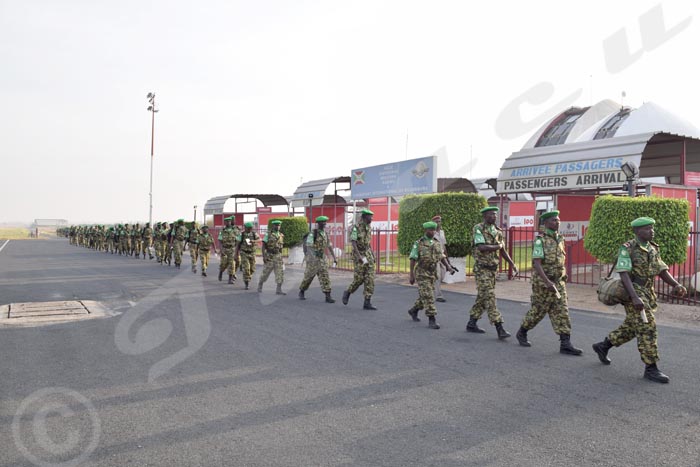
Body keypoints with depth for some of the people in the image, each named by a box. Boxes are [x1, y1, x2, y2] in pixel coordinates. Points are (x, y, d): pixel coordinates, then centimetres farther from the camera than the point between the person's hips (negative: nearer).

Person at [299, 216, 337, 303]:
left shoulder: (325, 234, 9)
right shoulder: (312, 234, -13)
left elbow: (329, 247, 14)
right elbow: (308, 247, -20)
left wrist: (334, 258, 11)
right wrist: (314, 257, -33)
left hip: (322, 259, 5)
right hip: (312, 259, -5)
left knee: (325, 277, -7)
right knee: (308, 277, 6)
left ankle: (328, 297, -10)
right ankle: (301, 292, 29)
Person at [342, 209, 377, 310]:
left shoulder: (369, 227, 9)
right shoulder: (356, 227, -13)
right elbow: (353, 243, -20)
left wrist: (372, 254, 17)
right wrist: (359, 256, -29)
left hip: (368, 254, 6)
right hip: (358, 254, -6)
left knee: (370, 278, -4)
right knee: (359, 278, -4)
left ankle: (367, 302, -3)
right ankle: (347, 293, 24)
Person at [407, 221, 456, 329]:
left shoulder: (437, 243, 8)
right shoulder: (419, 243, -9)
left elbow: (442, 257, 9)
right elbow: (413, 260, -9)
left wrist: (448, 266, -8)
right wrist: (411, 275, -12)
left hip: (432, 274, 6)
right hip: (422, 273, -6)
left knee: (426, 296, 14)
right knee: (428, 297, -12)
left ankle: (413, 310, 36)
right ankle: (431, 320, -10)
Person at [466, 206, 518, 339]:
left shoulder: (497, 231, 10)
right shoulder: (478, 229, -11)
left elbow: (503, 251, 17)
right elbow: (482, 248, -23)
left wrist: (513, 265, 11)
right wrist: (498, 246, -10)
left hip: (493, 268, 7)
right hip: (482, 268, -7)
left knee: (483, 297, 12)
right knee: (489, 297, -10)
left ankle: (471, 324, 24)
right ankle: (499, 328, -12)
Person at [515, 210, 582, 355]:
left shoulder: (560, 239, 9)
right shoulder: (540, 240, -13)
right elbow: (536, 263, -20)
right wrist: (547, 282, -29)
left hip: (559, 282, 6)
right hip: (543, 282, -6)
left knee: (562, 312, -1)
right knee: (538, 311, 5)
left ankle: (565, 344, -1)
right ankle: (521, 333, 26)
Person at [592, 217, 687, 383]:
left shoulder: (653, 249, 10)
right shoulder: (627, 248, -13)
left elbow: (662, 271, 8)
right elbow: (624, 274, -20)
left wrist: (676, 285, -12)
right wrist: (635, 297, -29)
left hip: (647, 293, 8)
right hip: (633, 293, -8)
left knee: (631, 327, 16)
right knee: (647, 328, -10)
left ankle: (603, 346, 33)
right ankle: (651, 369, -2)